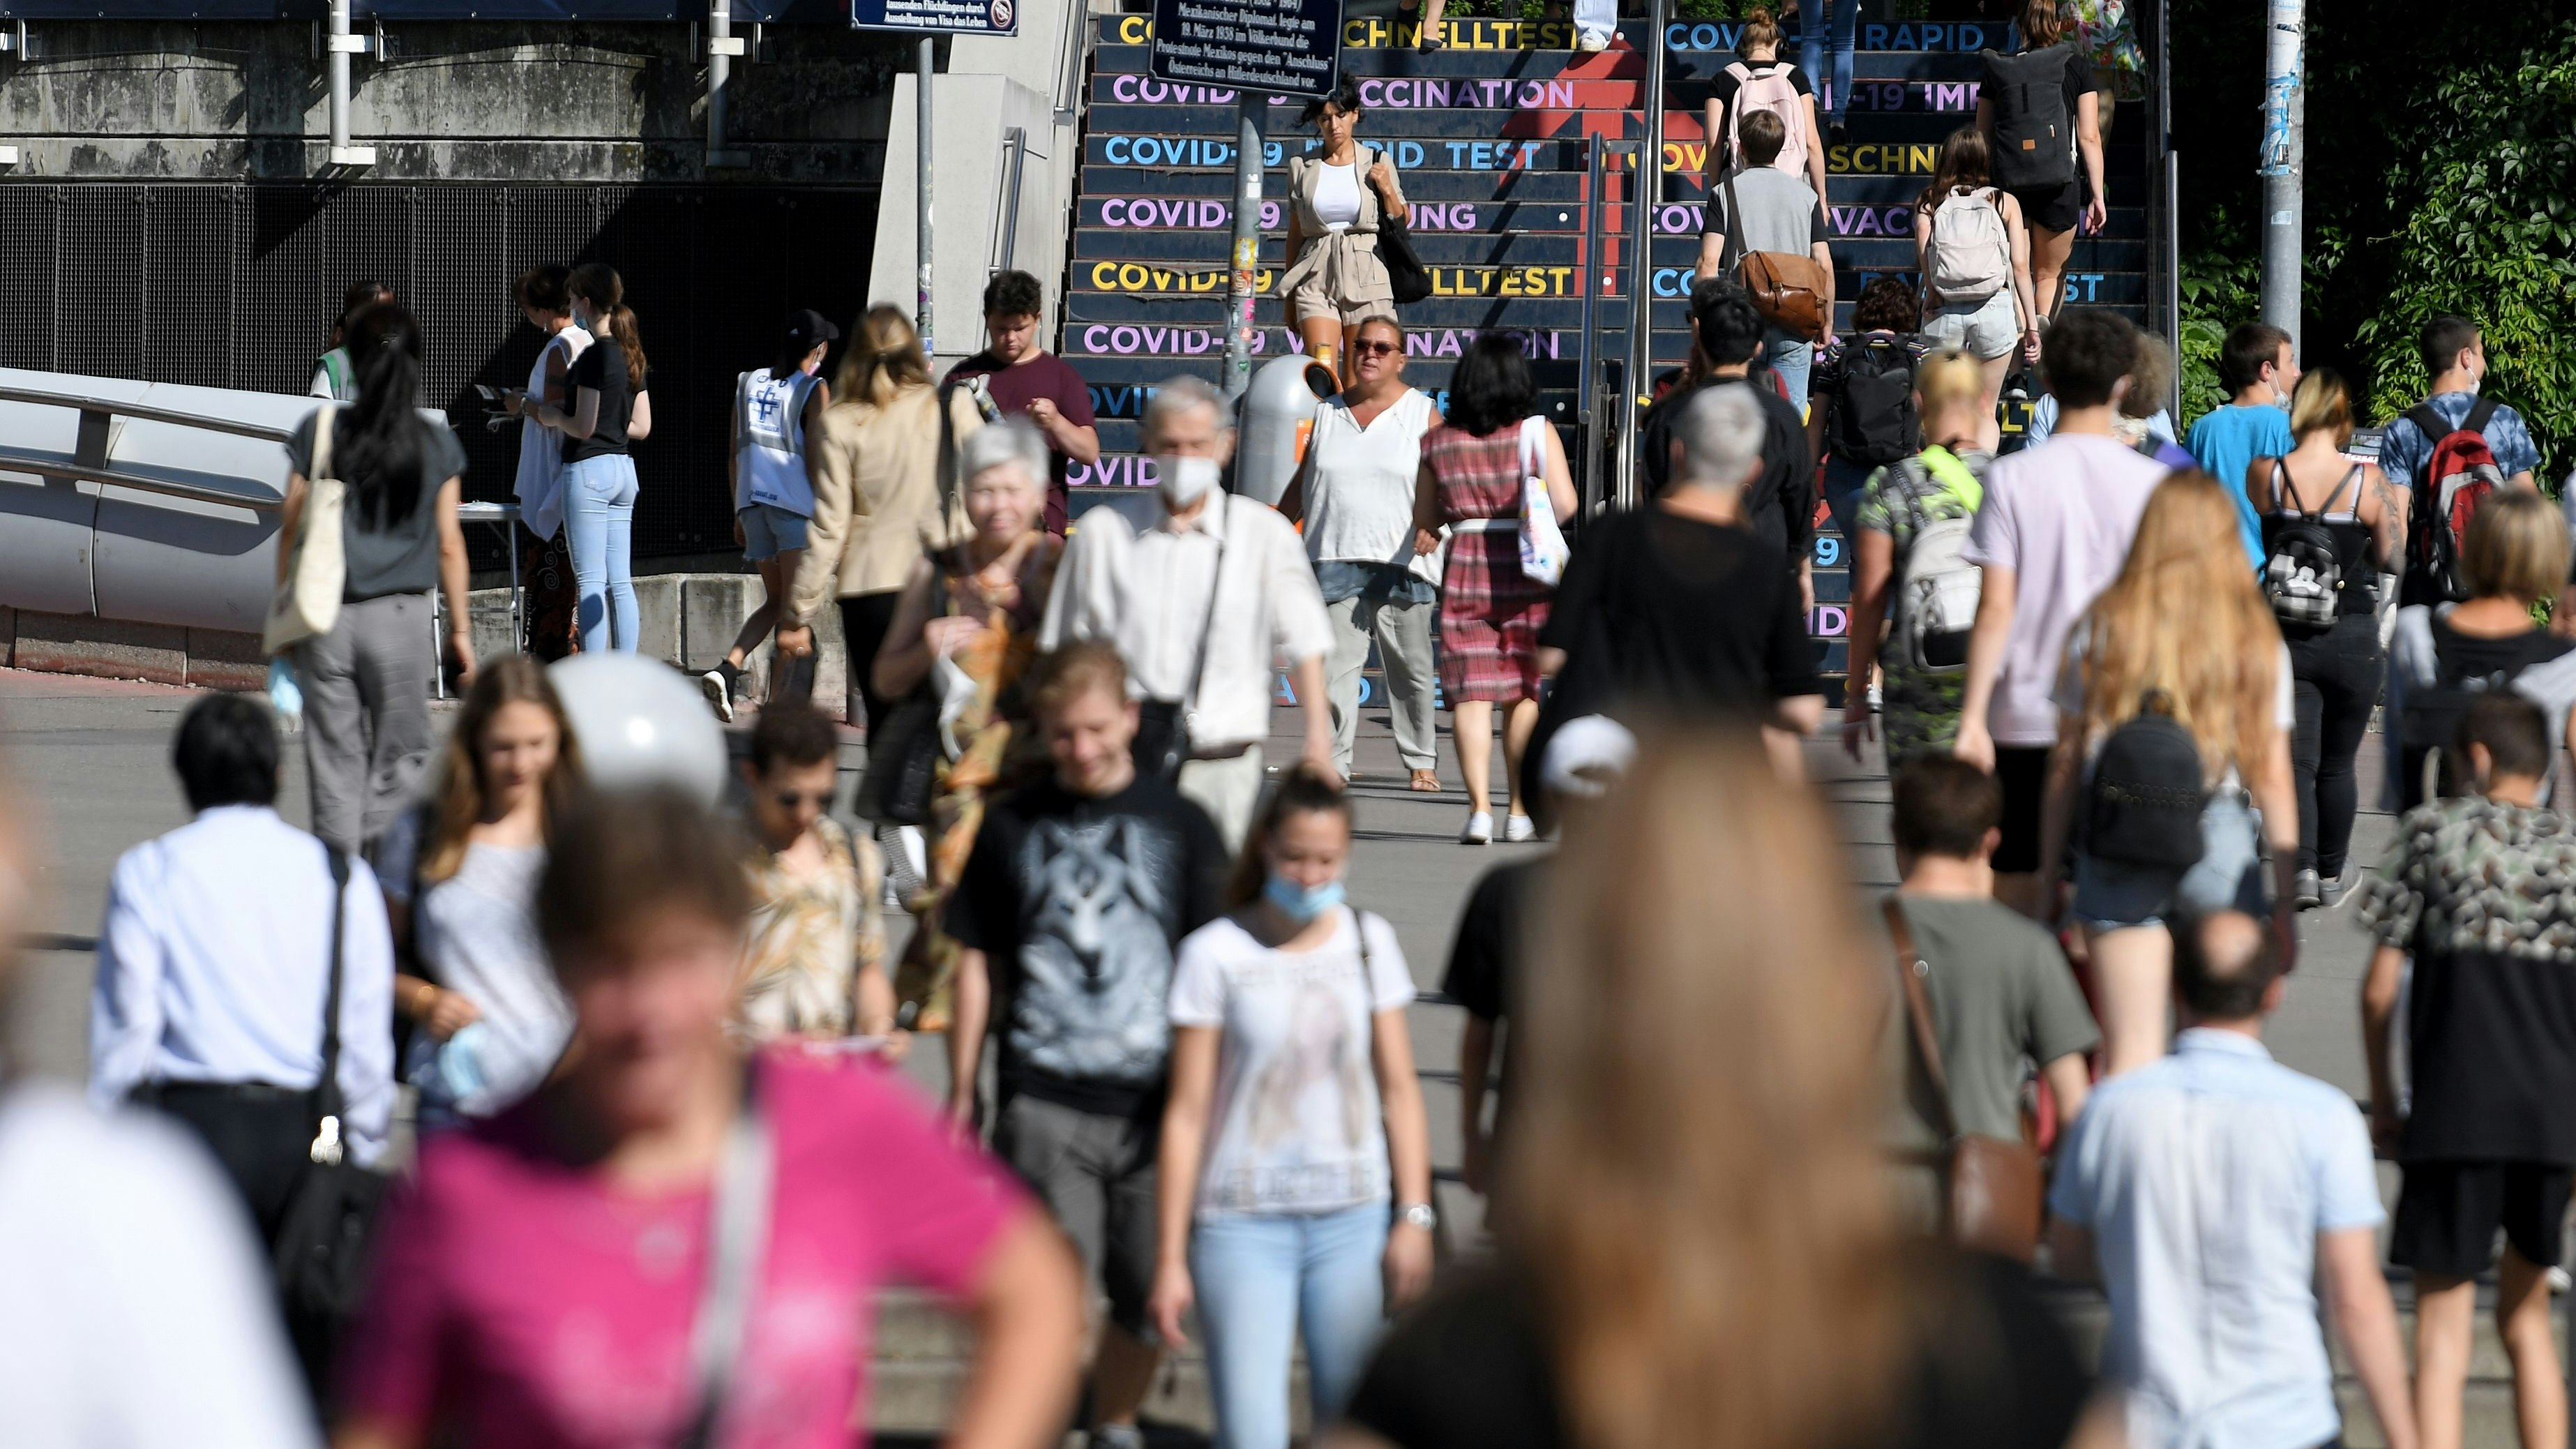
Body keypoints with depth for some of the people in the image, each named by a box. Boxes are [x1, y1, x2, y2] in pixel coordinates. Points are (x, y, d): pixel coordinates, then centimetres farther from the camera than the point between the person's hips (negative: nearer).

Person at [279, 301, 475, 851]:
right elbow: (449, 545, 2)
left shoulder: (319, 432, -2)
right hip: (401, 619, 0)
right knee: (398, 762, 8)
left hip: (326, 620, 0)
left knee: (335, 764, 7)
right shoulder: (437, 445, -1)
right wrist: (459, 628, 11)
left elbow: (292, 530, 1)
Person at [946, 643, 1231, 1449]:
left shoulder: (1181, 827, 5)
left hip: (1155, 1104, 1)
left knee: (1147, 1300, 8)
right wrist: (962, 1095, 12)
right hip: (1042, 1102, -1)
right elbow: (979, 962, 12)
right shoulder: (1013, 828, 7)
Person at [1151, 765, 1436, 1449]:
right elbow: (1187, 1113, -3)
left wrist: (1415, 1214, 2)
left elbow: (1399, 1089, 10)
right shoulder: (1216, 953, -5)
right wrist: (1170, 1256, -4)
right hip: (1243, 1222, -3)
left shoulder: (1368, 942, 6)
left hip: (1353, 1219, 3)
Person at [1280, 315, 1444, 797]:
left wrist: (1433, 523, -20)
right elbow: (1301, 483, 21)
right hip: (1336, 559, 2)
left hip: (1401, 564, -2)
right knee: (1336, 664, -6)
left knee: (1411, 667, 3)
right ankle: (1335, 762, -6)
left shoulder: (1423, 414, 6)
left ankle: (1422, 762, 12)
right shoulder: (1328, 414, 15)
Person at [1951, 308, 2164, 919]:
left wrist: (1972, 718, -7)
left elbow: (1997, 608, -8)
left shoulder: (2011, 479, -4)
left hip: (2025, 715, 0)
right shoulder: (2149, 484, -3)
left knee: (2017, 891, 7)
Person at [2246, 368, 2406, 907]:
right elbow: (2392, 559, -3)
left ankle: (2302, 867, -16)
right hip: (2353, 639, 0)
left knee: (2296, 761, 2)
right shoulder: (2368, 481, -11)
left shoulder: (2263, 474, -9)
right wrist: (2398, 503, 13)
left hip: (2285, 638, 0)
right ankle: (2332, 875, 25)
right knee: (2338, 764, 15)